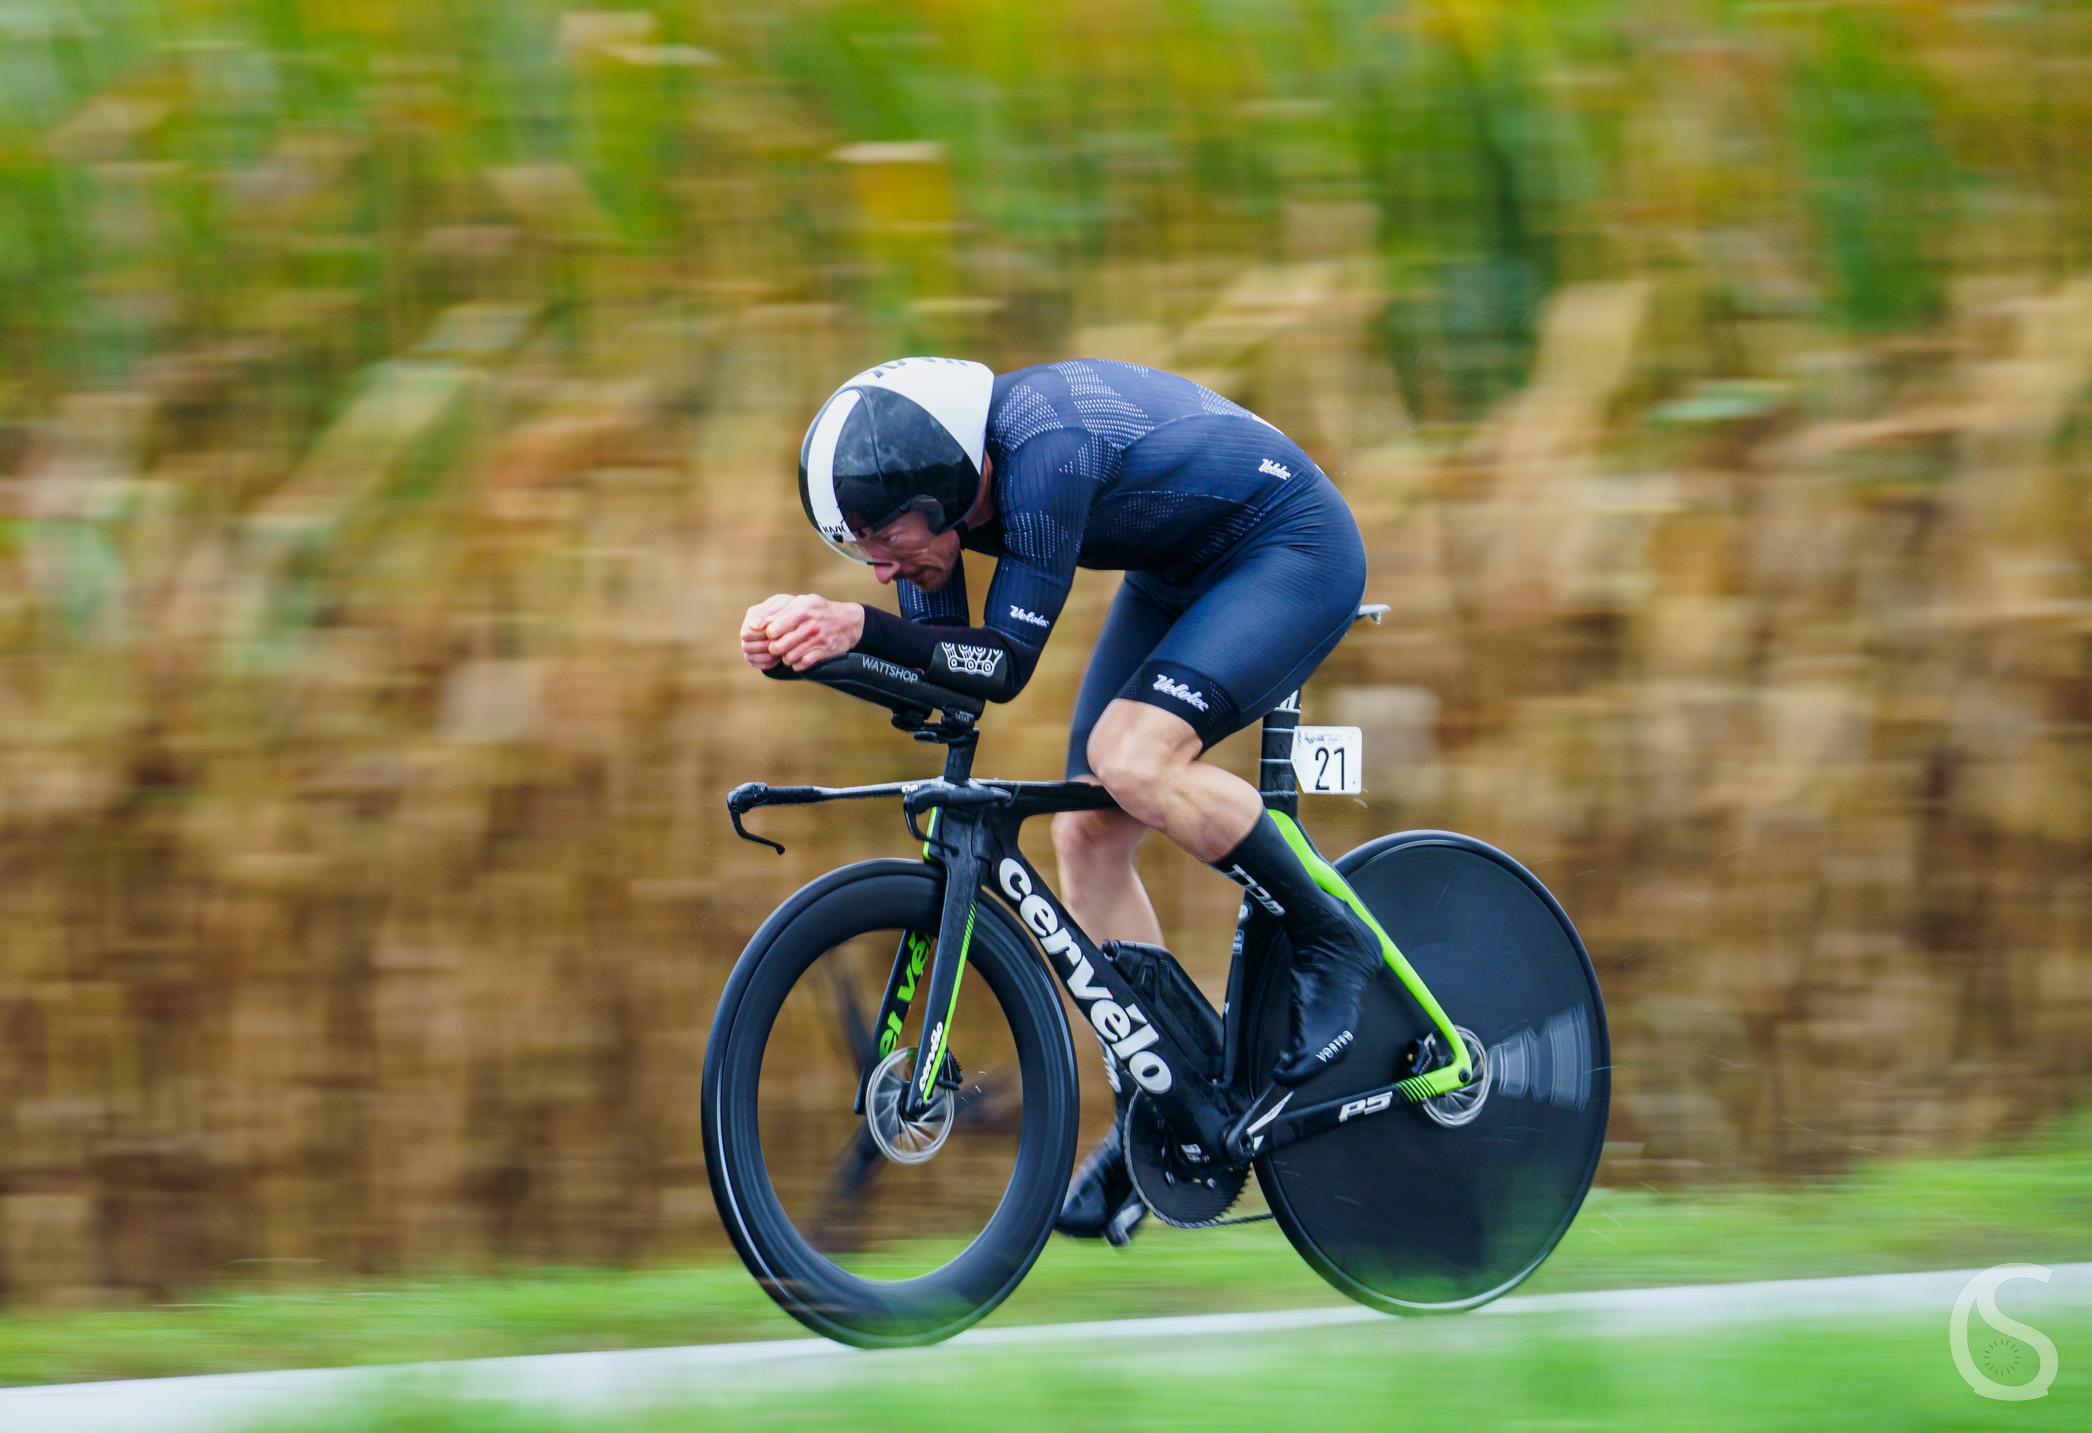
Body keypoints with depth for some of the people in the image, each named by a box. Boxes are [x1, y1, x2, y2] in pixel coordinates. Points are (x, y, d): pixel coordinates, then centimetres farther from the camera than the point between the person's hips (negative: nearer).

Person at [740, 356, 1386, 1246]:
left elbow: (1007, 663, -34)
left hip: (1293, 548, -9)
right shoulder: (925, 472, -12)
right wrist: (818, 639, -26)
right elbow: (939, 663, -8)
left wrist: (860, 627, -45)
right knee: (1089, 834, 0)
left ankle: (1330, 940, -8)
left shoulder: (1044, 449, -36)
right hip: (1178, 572, 9)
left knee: (1134, 759, -29)